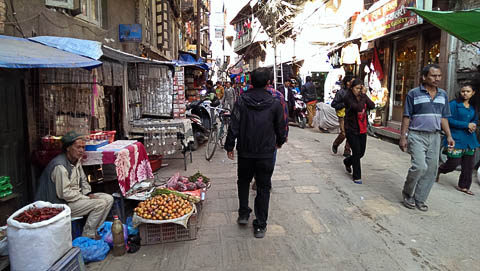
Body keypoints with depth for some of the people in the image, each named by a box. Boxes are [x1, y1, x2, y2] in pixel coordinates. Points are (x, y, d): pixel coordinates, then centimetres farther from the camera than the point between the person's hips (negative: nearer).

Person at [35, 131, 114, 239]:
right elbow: (64, 194, -24)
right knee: (100, 204, -23)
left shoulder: (77, 160, 7)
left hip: (77, 196, 9)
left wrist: (89, 194, 1)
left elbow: (83, 180, 20)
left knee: (108, 199, -2)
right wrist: (88, 198, -18)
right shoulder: (60, 166, -23)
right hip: (64, 204, -9)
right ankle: (87, 236, -6)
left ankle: (96, 230, 5)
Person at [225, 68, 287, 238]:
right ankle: (260, 226, 14)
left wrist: (229, 146, 4)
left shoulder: (241, 101, -7)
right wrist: (280, 141, 24)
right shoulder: (274, 104, -6)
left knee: (243, 181, 23)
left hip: (245, 152, 1)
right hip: (266, 153, 0)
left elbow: (234, 126, -7)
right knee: (263, 187, 9)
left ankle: (243, 214, 27)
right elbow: (281, 126, 5)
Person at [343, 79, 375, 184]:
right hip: (351, 130, -6)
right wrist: (362, 95, -20)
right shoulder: (348, 98, -11)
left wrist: (365, 95, -15)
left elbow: (372, 106, -10)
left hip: (362, 130, 6)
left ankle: (347, 162, 44)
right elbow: (358, 107, -27)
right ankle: (356, 176, 10)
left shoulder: (363, 97, 7)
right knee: (357, 152, -5)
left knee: (361, 152, 12)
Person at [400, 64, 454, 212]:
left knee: (431, 169, 5)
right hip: (417, 136, -5)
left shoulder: (443, 95, 10)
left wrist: (449, 136, 6)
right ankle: (407, 194, 7)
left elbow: (443, 117, 15)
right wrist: (403, 137, -9)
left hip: (435, 137, 5)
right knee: (420, 166, -16)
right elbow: (406, 117, -5)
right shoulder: (414, 93, -5)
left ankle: (420, 199, 18)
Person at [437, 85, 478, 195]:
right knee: (453, 163, -6)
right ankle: (439, 170, 25)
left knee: (468, 165, 7)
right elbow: (449, 120, -14)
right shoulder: (454, 104, -6)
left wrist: (474, 126, 0)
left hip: (470, 139, 6)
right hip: (456, 139, -6)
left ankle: (463, 186, 20)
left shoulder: (473, 107, 13)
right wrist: (467, 125, -17)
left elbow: (475, 120, 24)